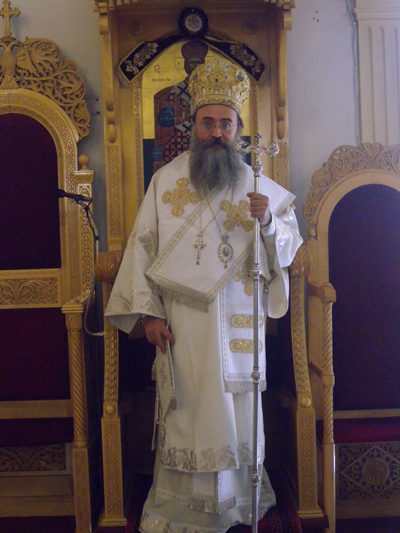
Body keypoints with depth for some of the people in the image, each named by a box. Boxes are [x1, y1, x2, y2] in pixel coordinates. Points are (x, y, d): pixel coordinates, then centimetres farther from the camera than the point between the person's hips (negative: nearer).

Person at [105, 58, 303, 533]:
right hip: (182, 323, -1)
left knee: (237, 409, 9)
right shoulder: (166, 180, 2)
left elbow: (289, 247, 7)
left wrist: (268, 222, -15)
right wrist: (148, 311, -7)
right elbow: (143, 246, 0)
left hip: (238, 322, 2)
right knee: (186, 410, 3)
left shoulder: (258, 185, 7)